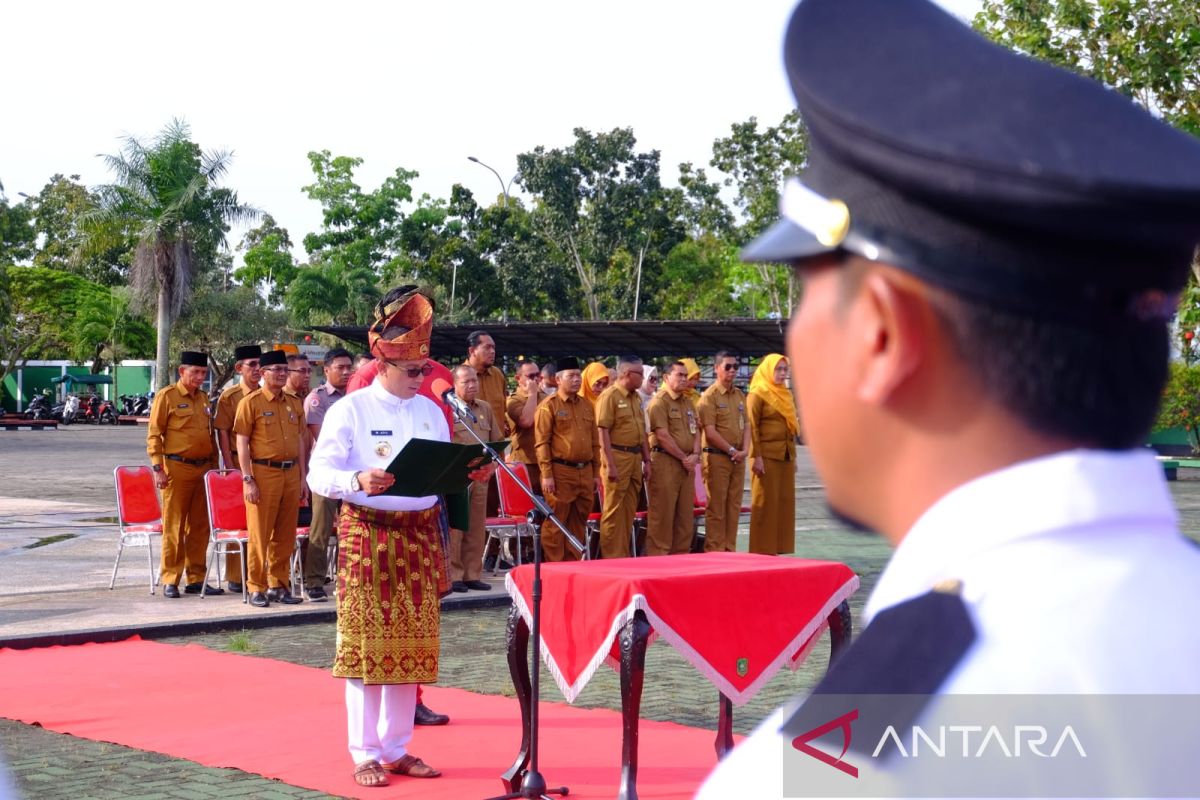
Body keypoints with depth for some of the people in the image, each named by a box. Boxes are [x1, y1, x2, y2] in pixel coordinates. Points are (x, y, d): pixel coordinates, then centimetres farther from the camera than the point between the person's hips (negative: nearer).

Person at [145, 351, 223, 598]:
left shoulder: (203, 398, 15)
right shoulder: (166, 397, -5)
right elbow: (153, 435, -7)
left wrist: (214, 464, 18)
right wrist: (158, 468, -13)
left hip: (203, 469, 6)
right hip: (177, 469, -6)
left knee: (200, 526, 8)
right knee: (174, 527, -2)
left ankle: (196, 579, 14)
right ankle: (170, 580, 4)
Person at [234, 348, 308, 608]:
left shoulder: (294, 403, 13)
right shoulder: (250, 402, -4)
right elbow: (242, 443, -6)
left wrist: (303, 478, 12)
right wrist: (247, 479, -13)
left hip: (291, 474, 5)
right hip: (263, 473, -5)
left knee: (285, 536, 9)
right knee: (260, 535, -2)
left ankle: (279, 585, 18)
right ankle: (256, 589, 5)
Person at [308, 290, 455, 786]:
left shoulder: (430, 410, 10)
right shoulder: (350, 410, -6)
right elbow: (319, 474, -11)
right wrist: (358, 481, -30)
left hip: (420, 537, 5)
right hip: (367, 536, -5)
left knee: (411, 646, 8)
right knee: (366, 645, -2)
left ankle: (397, 749, 18)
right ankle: (365, 754, 7)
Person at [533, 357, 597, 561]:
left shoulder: (587, 406, 15)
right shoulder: (548, 406, -4)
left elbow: (595, 442, 19)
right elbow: (541, 443, -8)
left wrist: (596, 473, 14)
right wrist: (546, 475, -14)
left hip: (585, 472, 6)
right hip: (560, 472, -6)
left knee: (578, 523, 10)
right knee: (555, 524, -3)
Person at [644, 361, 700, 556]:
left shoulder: (688, 402, 19)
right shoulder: (660, 401, -7)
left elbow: (696, 430, 17)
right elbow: (662, 436, -14)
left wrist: (695, 455, -2)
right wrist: (683, 458, -10)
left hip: (687, 464, 8)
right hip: (665, 461, -8)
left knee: (686, 512, 9)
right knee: (662, 512, -6)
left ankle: (681, 553, 16)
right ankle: (658, 554, -3)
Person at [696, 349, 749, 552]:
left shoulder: (740, 395, 14)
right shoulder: (709, 396, -8)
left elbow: (746, 425, 13)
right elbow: (710, 432, -13)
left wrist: (744, 450, -3)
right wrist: (731, 450, -12)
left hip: (738, 458, 7)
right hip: (717, 457, -7)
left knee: (734, 505, 9)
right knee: (716, 506, -4)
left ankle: (730, 548, 16)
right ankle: (714, 549, 1)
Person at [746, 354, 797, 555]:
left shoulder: (785, 395, 17)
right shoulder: (757, 395, -6)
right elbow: (752, 427, -12)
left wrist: (793, 457, 15)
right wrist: (756, 457, -19)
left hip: (785, 456, 7)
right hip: (767, 456, -7)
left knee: (784, 501, 6)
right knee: (765, 502, -5)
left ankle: (776, 548, 12)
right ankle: (762, 551, -1)